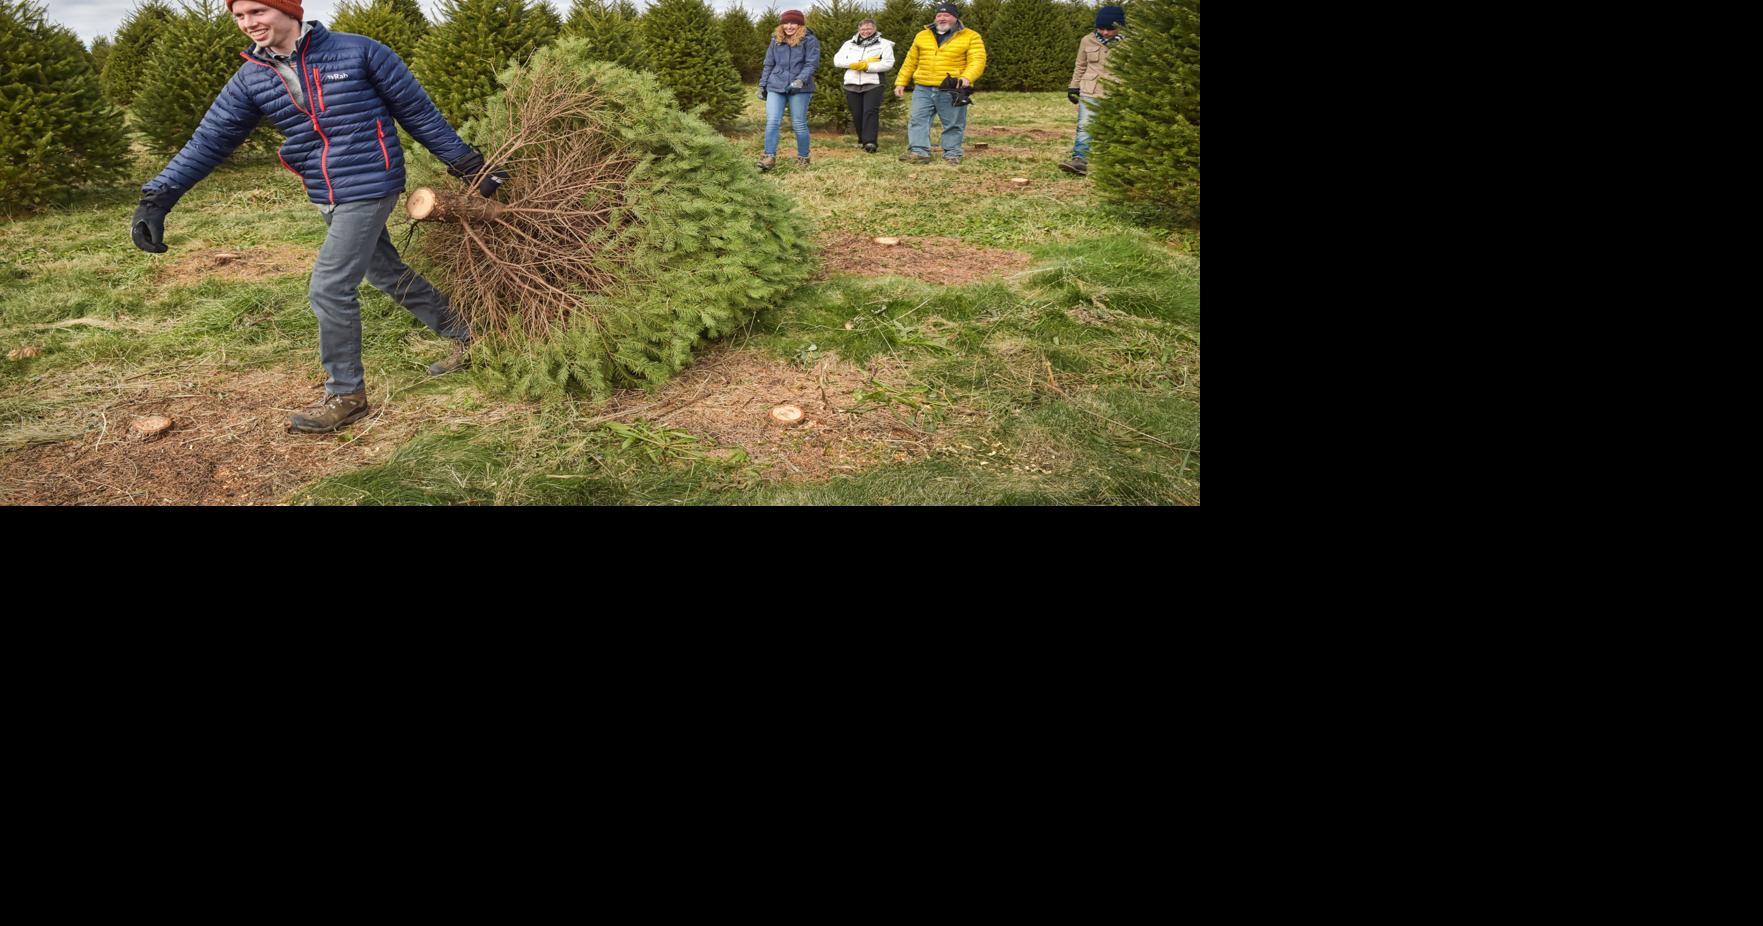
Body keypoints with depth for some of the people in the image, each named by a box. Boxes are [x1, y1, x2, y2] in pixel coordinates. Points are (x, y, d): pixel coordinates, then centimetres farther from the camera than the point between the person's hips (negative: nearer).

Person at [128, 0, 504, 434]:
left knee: (329, 289, -11)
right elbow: (209, 141, 2)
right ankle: (466, 336, 37)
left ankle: (346, 394, 5)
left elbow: (418, 112, -4)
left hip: (368, 189, -6)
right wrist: (156, 198, -6)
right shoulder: (251, 77, 3)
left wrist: (468, 165, -1)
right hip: (327, 199, 7)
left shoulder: (358, 52, -11)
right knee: (388, 275, 17)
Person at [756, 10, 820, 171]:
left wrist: (801, 79, -25)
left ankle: (803, 158, 16)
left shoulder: (809, 40, -3)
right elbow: (768, 65, 16)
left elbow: (811, 63, -11)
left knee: (799, 124, 3)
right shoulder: (776, 40, 11)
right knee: (772, 122, -7)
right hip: (776, 87, 3)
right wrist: (762, 85, 14)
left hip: (799, 88, -3)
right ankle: (770, 157, -7)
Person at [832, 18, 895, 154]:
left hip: (873, 84, -4)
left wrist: (867, 66, -16)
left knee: (870, 112, -15)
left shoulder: (884, 44, 6)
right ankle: (863, 139, 20)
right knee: (857, 114, 6)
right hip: (852, 84, 4)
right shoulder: (849, 44, 15)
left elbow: (888, 63, -7)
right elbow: (837, 60, 5)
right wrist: (854, 64, -11)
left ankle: (869, 142, -20)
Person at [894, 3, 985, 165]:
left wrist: (967, 77, -27)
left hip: (952, 91, -3)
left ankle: (952, 154, 10)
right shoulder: (922, 36, 15)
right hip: (923, 89, 3)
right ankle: (919, 152, -6)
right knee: (918, 120, -5)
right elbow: (910, 62, 18)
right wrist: (901, 82, 11)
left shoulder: (971, 37, 1)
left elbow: (977, 61, -9)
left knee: (953, 124, 1)